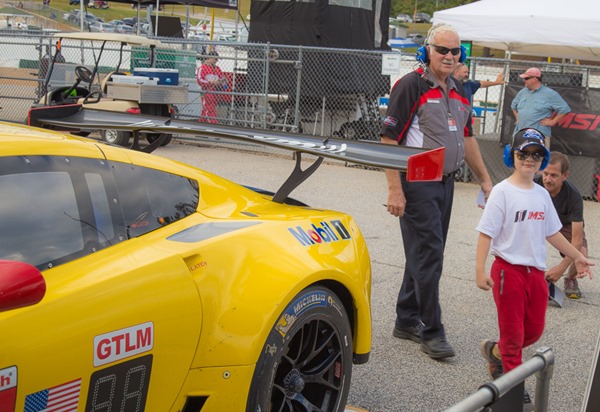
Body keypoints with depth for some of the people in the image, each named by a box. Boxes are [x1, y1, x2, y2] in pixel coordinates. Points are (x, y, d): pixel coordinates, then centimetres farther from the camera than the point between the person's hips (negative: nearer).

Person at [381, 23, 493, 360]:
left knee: (426, 254, 13)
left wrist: (485, 179, 19)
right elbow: (389, 138, -14)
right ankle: (432, 332, 1)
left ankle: (407, 320, 25)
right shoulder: (411, 86, -11)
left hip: (446, 182, 8)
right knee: (428, 256, -7)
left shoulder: (459, 92, 13)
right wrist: (394, 189, -19)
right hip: (417, 183, -8)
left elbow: (467, 138, 22)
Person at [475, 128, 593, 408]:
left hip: (536, 271, 6)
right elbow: (486, 233, -14)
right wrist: (480, 270, -19)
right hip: (508, 269, -6)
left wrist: (577, 256, 20)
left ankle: (495, 350, 35)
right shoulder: (502, 192, -12)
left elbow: (552, 232, 17)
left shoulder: (542, 194, 7)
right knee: (513, 331, 3)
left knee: (534, 330, 12)